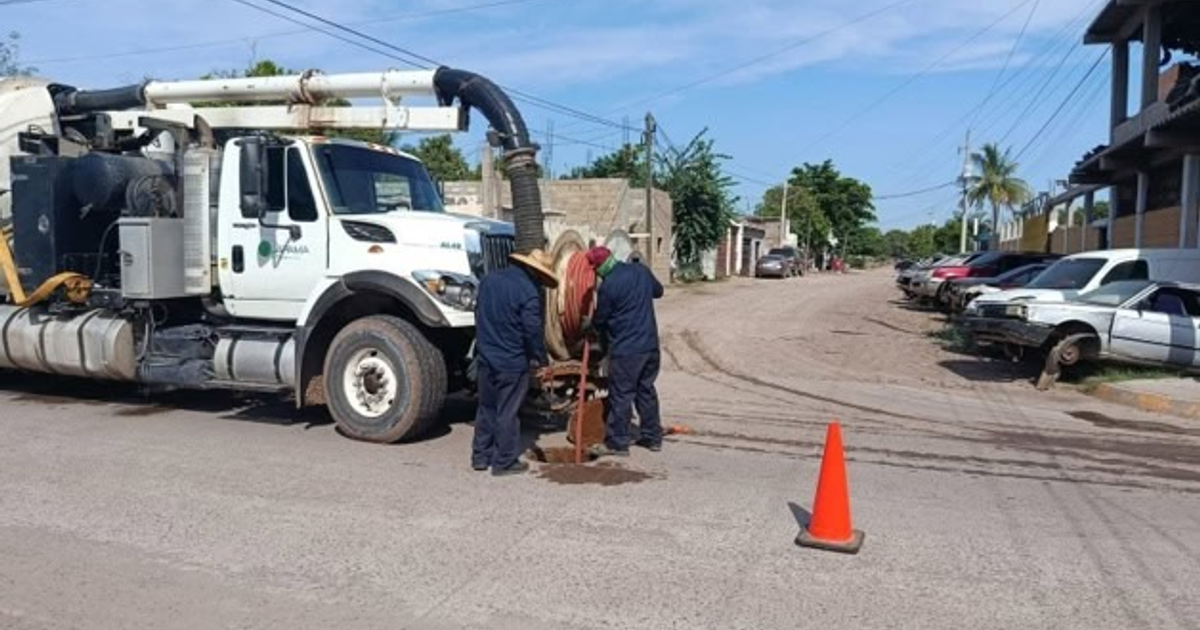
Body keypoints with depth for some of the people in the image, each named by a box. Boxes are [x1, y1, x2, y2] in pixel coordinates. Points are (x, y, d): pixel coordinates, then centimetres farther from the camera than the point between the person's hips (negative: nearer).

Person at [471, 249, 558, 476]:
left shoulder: (489, 280, 7)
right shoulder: (528, 291, -17)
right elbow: (534, 331, -17)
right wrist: (542, 362, -6)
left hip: (485, 358, 7)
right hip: (512, 363, -6)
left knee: (486, 408, 17)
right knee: (507, 413, 3)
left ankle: (481, 456, 25)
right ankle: (504, 462, 12)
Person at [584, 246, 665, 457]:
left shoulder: (608, 285, -16)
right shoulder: (641, 270, 4)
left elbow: (600, 320, -4)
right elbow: (658, 291, 22)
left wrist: (589, 326, 17)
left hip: (625, 349, -7)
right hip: (650, 344, 7)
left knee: (621, 395, 2)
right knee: (646, 389, 16)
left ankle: (617, 443, 8)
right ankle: (652, 437, 23)